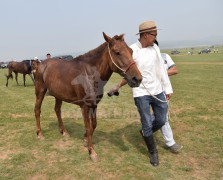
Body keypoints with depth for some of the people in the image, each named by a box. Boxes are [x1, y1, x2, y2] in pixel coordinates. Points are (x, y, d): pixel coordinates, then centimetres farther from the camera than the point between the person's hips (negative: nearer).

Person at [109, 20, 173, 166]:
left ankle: (146, 133, 44)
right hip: (141, 93, -5)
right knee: (147, 124, 3)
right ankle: (153, 152, 26)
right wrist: (118, 87, -8)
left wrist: (168, 89, 7)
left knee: (161, 120, 14)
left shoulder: (155, 48, 3)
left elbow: (162, 70, 6)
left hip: (157, 91, 5)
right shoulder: (131, 51, -12)